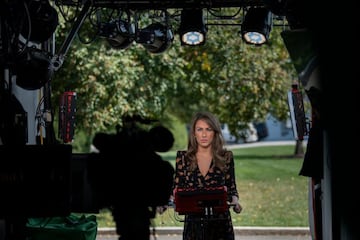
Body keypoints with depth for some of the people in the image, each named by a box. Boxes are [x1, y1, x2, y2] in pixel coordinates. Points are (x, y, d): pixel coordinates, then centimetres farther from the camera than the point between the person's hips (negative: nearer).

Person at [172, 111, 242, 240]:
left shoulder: (226, 156, 3)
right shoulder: (183, 157, 4)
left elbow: (231, 188, 7)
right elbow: (177, 188, 7)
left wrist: (235, 202, -13)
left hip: (220, 223, 0)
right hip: (193, 222, 1)